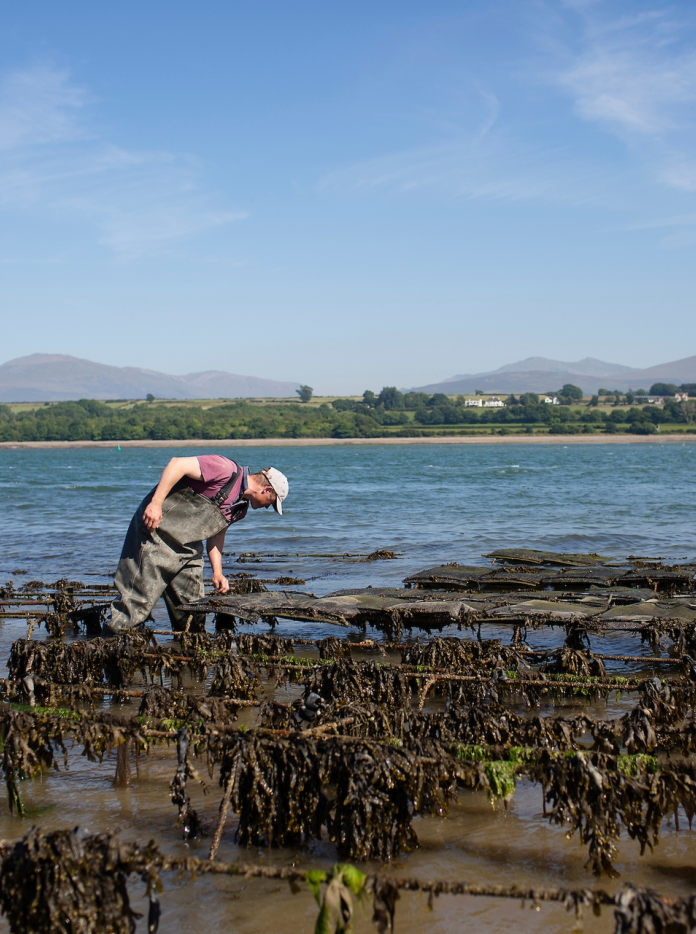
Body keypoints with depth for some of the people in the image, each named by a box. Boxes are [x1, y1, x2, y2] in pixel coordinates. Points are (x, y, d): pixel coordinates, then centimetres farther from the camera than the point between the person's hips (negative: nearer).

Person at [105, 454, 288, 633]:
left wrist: (217, 572, 10)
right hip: (157, 532, -9)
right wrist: (155, 503, -27)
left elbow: (216, 534, 21)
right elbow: (178, 464, -22)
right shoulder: (226, 470, -17)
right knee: (140, 598, -10)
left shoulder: (241, 508, 12)